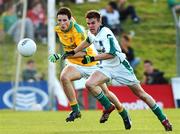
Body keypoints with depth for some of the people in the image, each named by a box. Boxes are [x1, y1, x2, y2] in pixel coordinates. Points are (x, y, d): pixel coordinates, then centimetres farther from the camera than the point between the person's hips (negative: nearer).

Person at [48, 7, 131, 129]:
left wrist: (62, 56, -44)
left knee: (105, 93, 5)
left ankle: (124, 113, 30)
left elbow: (83, 52, -35)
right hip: (76, 65, 4)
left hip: (91, 63, -4)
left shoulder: (77, 30, -27)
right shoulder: (58, 29, -8)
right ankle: (75, 110, -20)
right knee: (64, 77, -29)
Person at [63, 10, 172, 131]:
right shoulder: (91, 33, 2)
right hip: (106, 67, 7)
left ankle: (163, 119, 7)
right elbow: (88, 41, 27)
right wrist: (73, 52, 27)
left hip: (120, 66, -7)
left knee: (140, 93, -3)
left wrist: (92, 59, -37)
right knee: (89, 84, -19)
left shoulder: (106, 33, -23)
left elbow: (111, 53, -35)